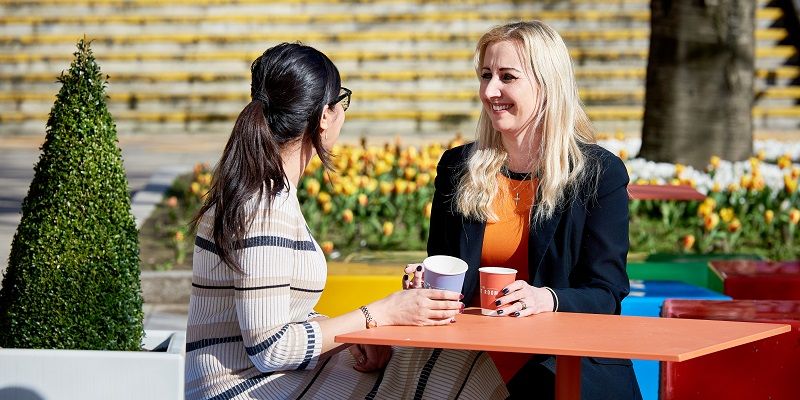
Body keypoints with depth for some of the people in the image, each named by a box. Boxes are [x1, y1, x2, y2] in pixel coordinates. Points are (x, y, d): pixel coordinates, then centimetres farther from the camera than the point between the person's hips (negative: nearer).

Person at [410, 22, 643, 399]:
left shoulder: (600, 173, 1)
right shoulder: (457, 168, 12)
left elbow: (606, 294, -3)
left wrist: (547, 299, -23)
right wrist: (425, 286, -5)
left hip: (563, 365, -3)